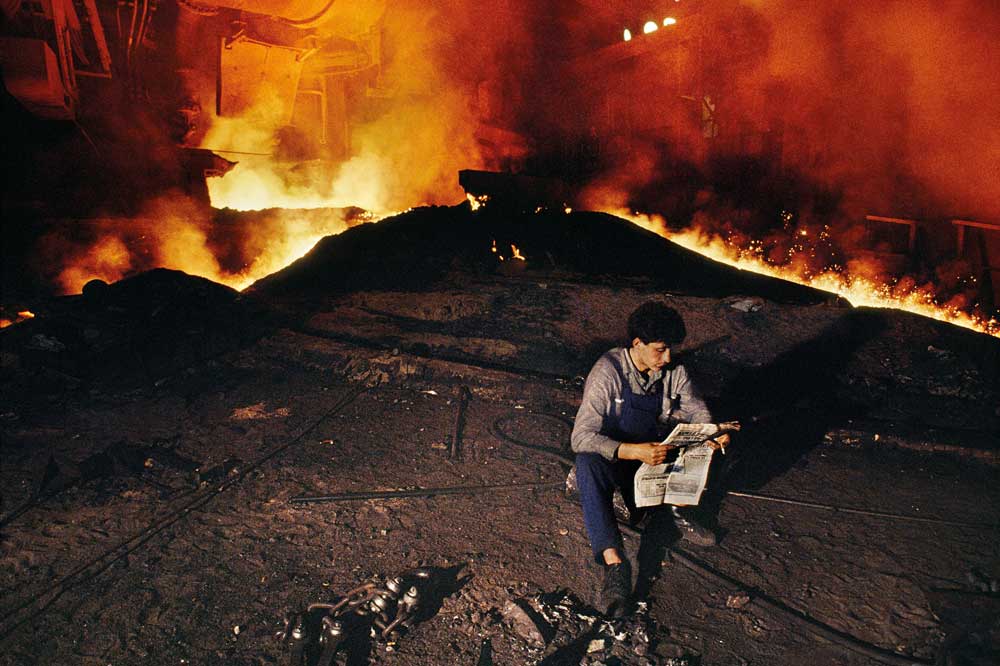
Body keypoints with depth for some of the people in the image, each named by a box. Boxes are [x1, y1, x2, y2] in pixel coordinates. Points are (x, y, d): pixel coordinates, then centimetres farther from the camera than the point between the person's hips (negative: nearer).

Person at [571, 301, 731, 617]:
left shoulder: (673, 370, -7)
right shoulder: (608, 372, -23)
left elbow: (697, 411, 3)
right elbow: (581, 437, -29)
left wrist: (712, 433, -22)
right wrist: (634, 451, -43)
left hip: (654, 451, 5)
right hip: (613, 458, -5)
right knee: (588, 463, -38)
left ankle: (678, 509, -8)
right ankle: (614, 561, -44)